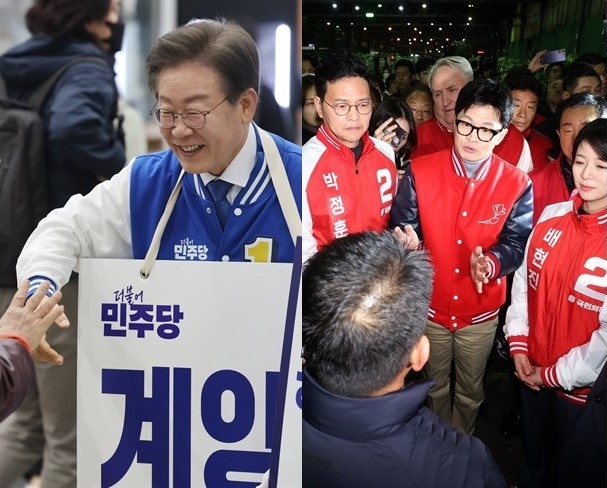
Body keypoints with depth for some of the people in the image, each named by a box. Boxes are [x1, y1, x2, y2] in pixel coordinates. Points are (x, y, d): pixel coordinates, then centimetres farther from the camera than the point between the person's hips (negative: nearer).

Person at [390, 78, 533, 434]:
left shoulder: (517, 184, -11)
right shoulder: (420, 171, -12)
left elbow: (516, 243, -13)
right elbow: (401, 226, -11)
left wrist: (490, 263, -34)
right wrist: (406, 240, -36)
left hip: (481, 311, 0)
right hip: (429, 305, 0)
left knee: (470, 392, 21)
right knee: (434, 388, 23)